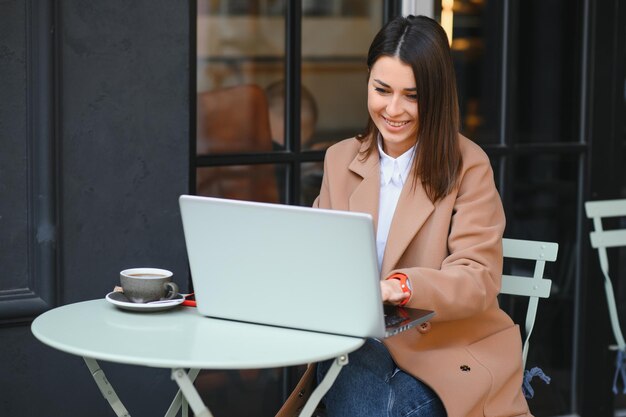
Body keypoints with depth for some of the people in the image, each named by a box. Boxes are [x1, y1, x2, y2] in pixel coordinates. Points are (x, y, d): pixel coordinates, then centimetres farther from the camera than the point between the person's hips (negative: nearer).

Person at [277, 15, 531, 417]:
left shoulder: (468, 166, -3)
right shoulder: (341, 160, 12)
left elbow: (478, 280, -11)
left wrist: (400, 287, -30)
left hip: (449, 353, -3)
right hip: (359, 343, 3)